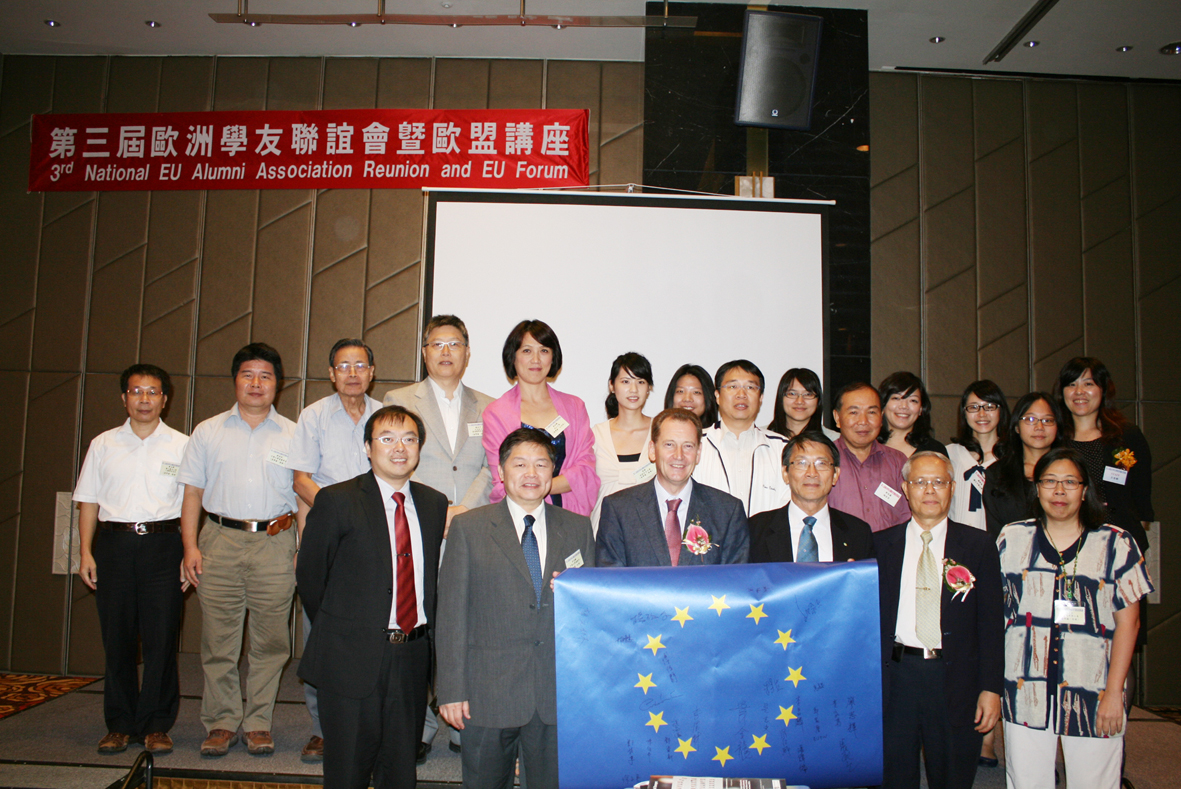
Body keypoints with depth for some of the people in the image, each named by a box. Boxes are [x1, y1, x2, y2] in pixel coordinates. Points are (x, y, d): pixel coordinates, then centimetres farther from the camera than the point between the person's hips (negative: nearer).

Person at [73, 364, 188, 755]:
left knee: (161, 636, -2)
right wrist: (85, 552, 3)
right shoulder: (103, 444, 12)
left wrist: (190, 553, -2)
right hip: (114, 543, 2)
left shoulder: (181, 445, 7)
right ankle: (119, 723, 16)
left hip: (163, 543, -2)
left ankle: (155, 725, 8)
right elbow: (89, 501, 12)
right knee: (116, 636, 5)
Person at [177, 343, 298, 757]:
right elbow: (193, 493, 11)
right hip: (220, 540, 1)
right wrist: (190, 546, 2)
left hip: (274, 542, -1)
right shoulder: (208, 432, 12)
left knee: (270, 640, 2)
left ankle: (258, 724, 15)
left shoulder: (293, 435, 8)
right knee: (218, 639, 3)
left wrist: (304, 549, 0)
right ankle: (221, 723, 17)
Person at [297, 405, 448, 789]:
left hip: (412, 658, 4)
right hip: (352, 659, -3)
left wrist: (423, 634, 5)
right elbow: (310, 575, -1)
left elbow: (434, 573, 11)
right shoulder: (336, 501, -6)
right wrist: (337, 631, 4)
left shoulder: (435, 504, 7)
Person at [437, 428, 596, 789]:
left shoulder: (578, 528, 8)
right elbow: (451, 613, -3)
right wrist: (451, 691, -6)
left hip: (558, 693, 2)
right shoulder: (468, 528, 1)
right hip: (487, 692, -1)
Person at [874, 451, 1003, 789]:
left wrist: (991, 687, -4)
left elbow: (991, 622, 2)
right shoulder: (881, 543, 5)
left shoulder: (979, 546, 4)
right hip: (894, 676, 0)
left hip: (956, 682, 0)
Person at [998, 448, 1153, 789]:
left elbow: (1128, 621, -1)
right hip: (1025, 693, 1)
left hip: (1093, 699, -1)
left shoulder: (1117, 544, 1)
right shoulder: (1012, 537, 5)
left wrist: (1114, 693, -6)